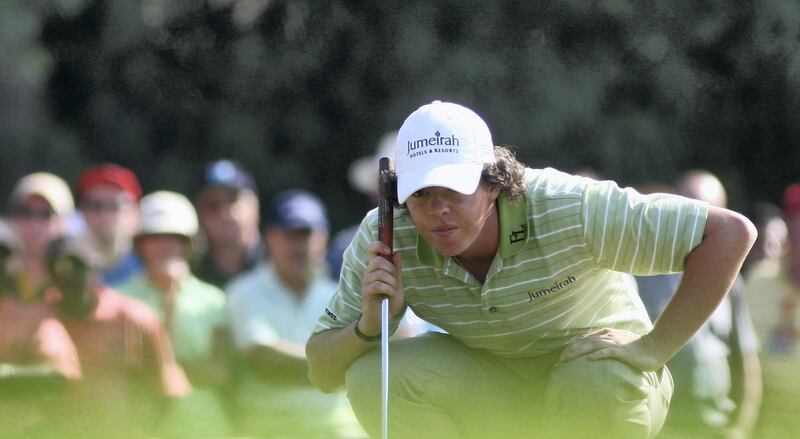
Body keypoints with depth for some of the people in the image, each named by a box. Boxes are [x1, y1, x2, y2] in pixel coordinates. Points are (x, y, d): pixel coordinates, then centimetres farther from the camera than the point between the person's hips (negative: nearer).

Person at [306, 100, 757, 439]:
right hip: (487, 387, 3)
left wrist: (654, 349, -31)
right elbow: (323, 373, -12)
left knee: (598, 387, -38)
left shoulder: (568, 211, -31)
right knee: (373, 374, -24)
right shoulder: (386, 238, -19)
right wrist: (368, 326, -34)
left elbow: (731, 233, -31)